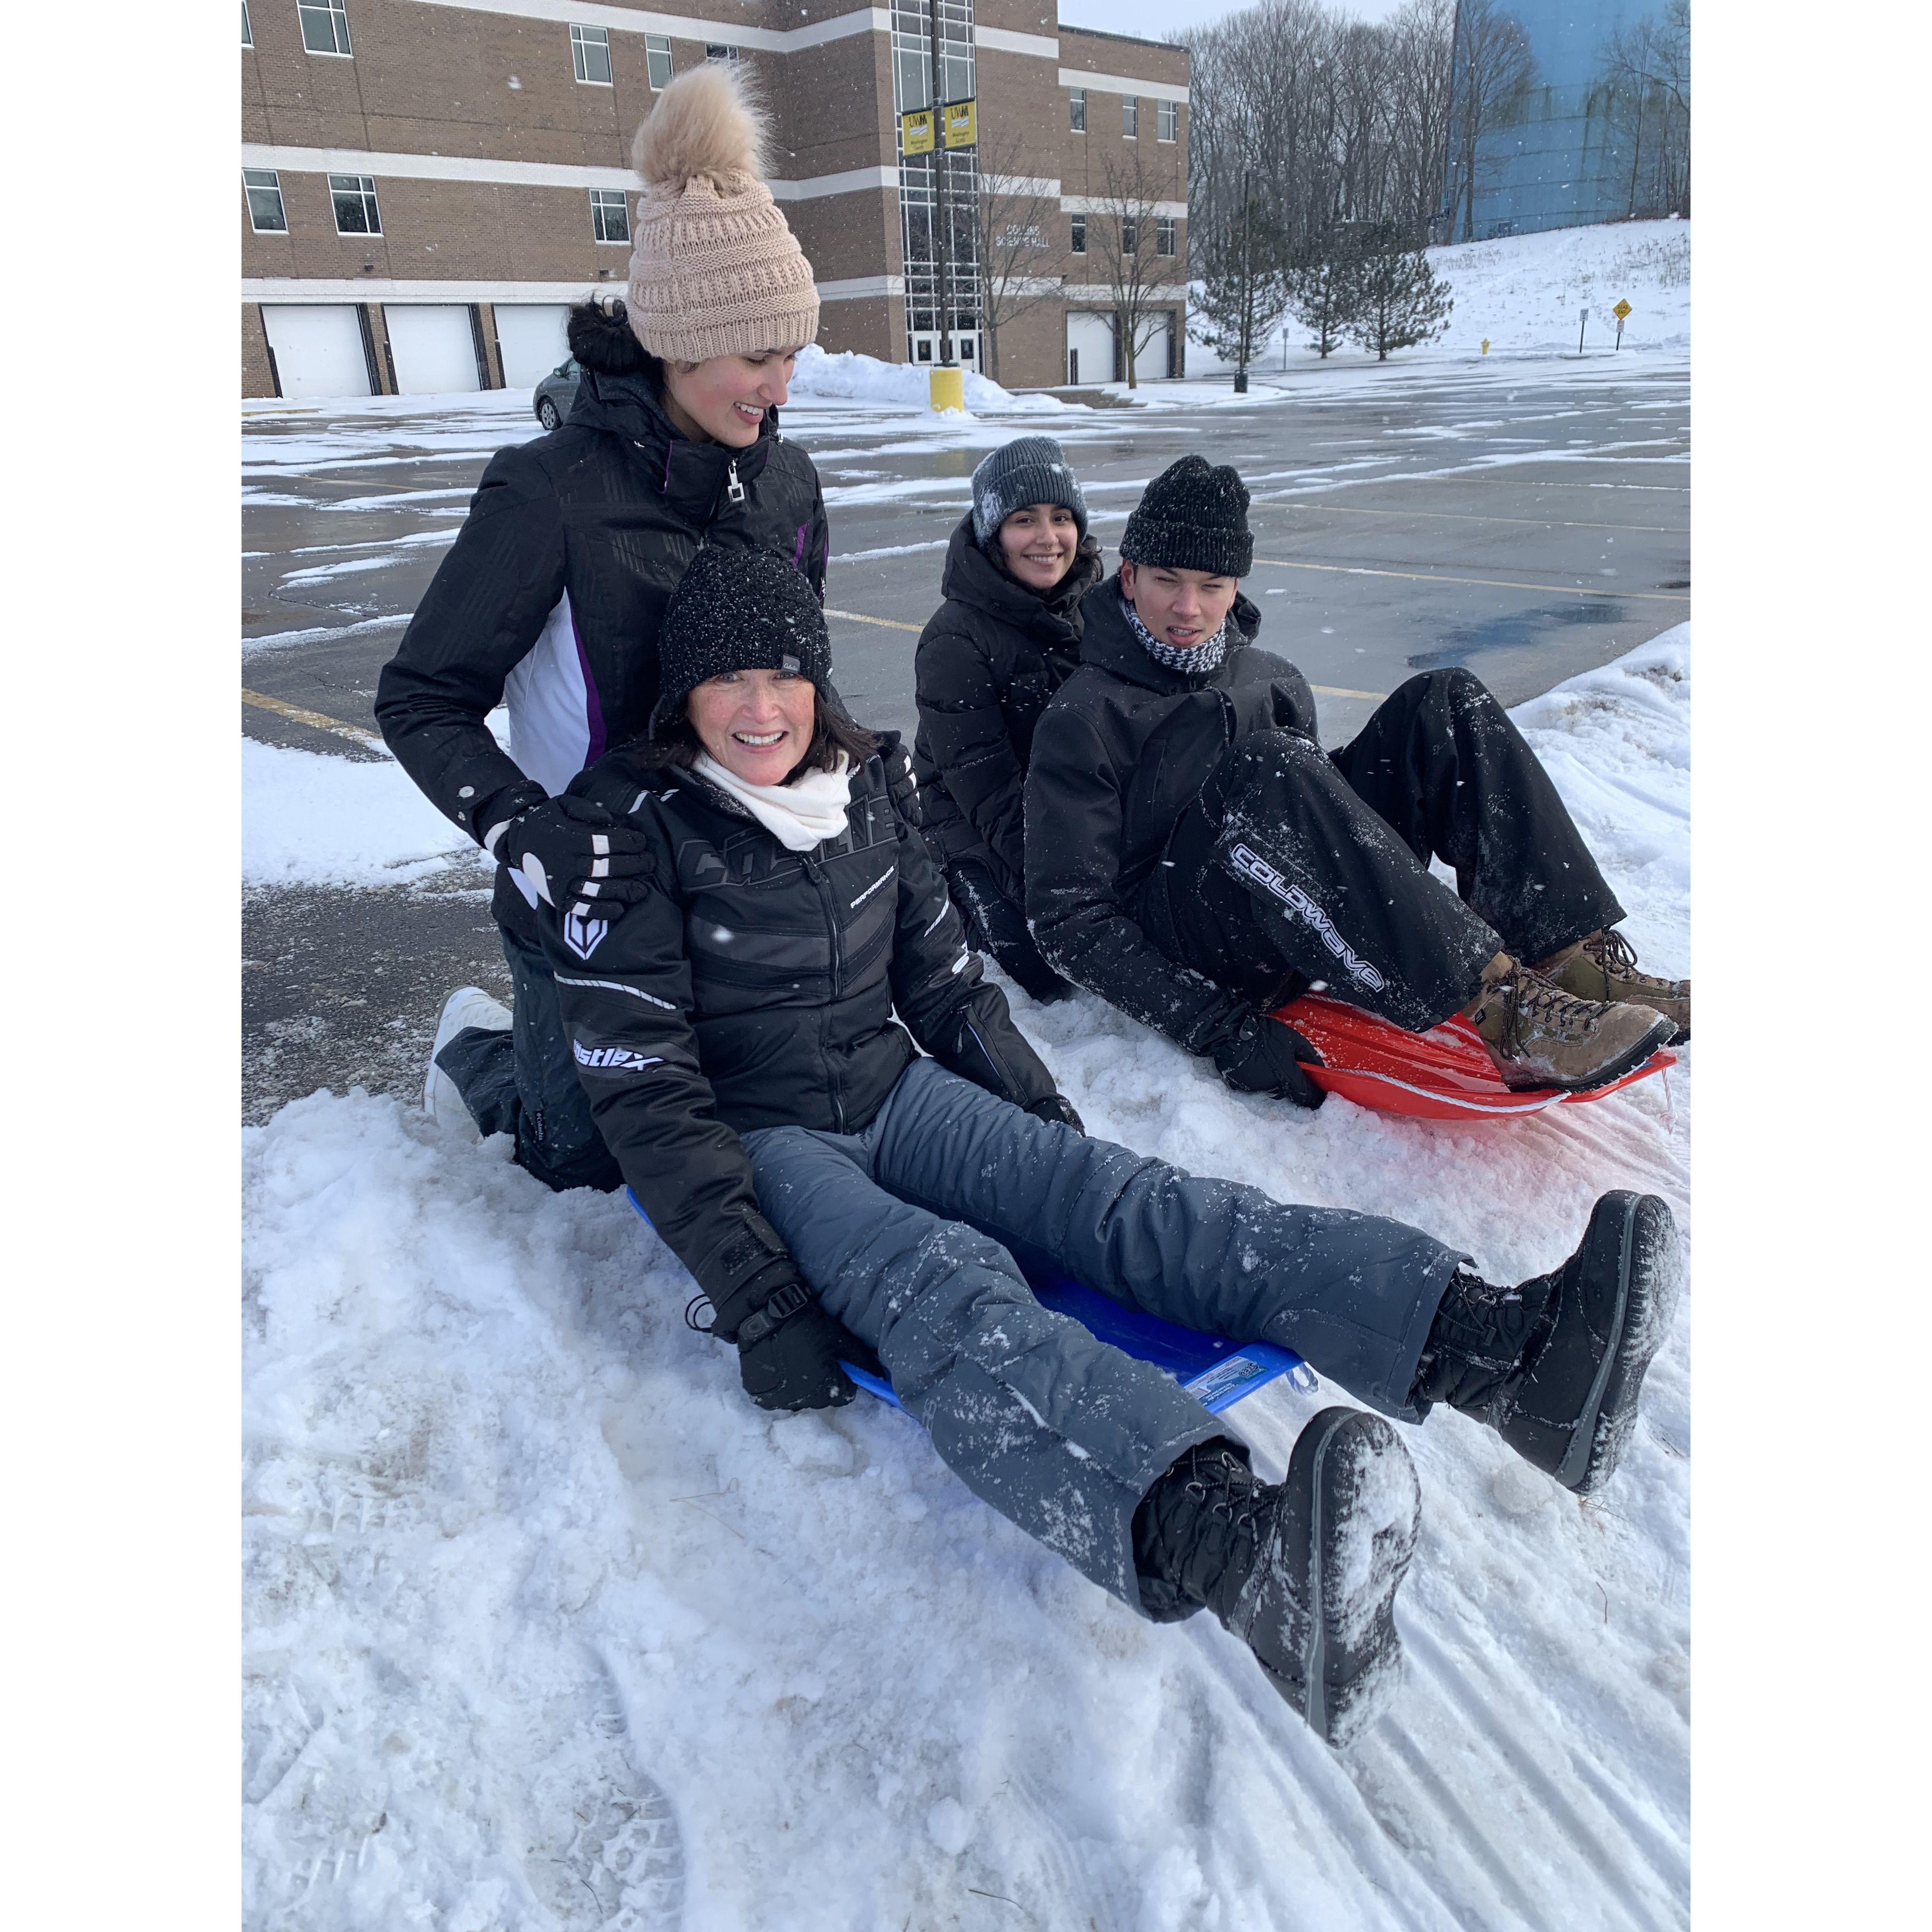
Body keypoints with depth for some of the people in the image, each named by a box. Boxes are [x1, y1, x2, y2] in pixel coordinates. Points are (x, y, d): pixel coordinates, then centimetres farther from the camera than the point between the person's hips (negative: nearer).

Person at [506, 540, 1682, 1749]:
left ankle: (1496, 1344, -39)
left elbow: (943, 980, 13)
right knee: (946, 1284, -36)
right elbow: (646, 1093, -15)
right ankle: (1231, 1547, -64)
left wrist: (1050, 1125, 8)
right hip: (756, 1145, -5)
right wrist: (756, 1300, -22)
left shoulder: (859, 788, 5)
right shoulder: (634, 830, -11)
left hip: (895, 1092, 5)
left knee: (1124, 1198, -22)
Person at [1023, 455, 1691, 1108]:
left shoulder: (1271, 678, 15)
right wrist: (1221, 1032, -21)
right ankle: (1502, 1015, -36)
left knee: (1446, 704, -6)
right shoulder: (1081, 720, -5)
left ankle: (1579, 963, -20)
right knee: (1264, 767, -34)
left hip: (1305, 922, 7)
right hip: (1188, 945, -6)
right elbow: (1066, 920, -12)